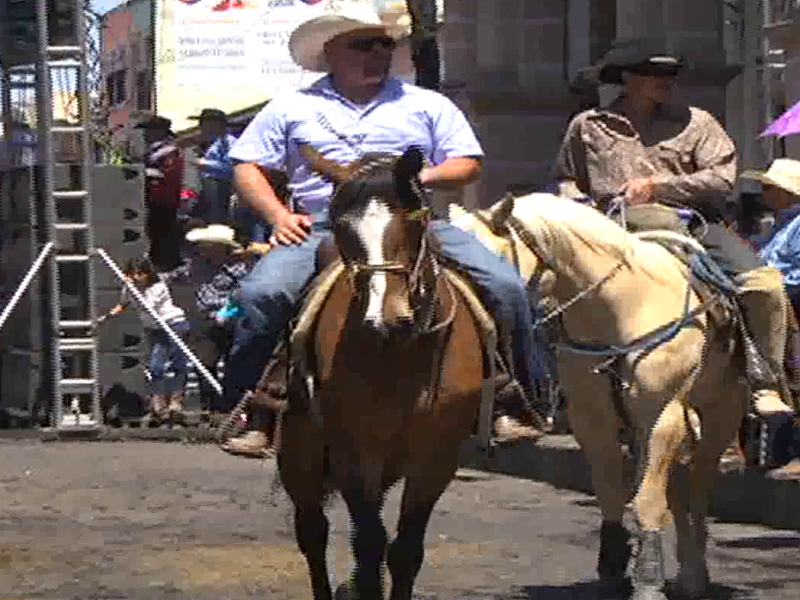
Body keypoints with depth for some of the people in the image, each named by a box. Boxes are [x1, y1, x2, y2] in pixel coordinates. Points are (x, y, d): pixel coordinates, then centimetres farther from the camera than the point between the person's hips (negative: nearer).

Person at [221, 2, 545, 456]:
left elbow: (468, 163, 15)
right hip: (321, 229, -1)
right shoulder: (291, 111, 16)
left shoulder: (427, 105, 18)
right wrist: (278, 215, -3)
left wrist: (427, 176, -7)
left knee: (505, 286, -19)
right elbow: (248, 168, 16)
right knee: (262, 294, -29)